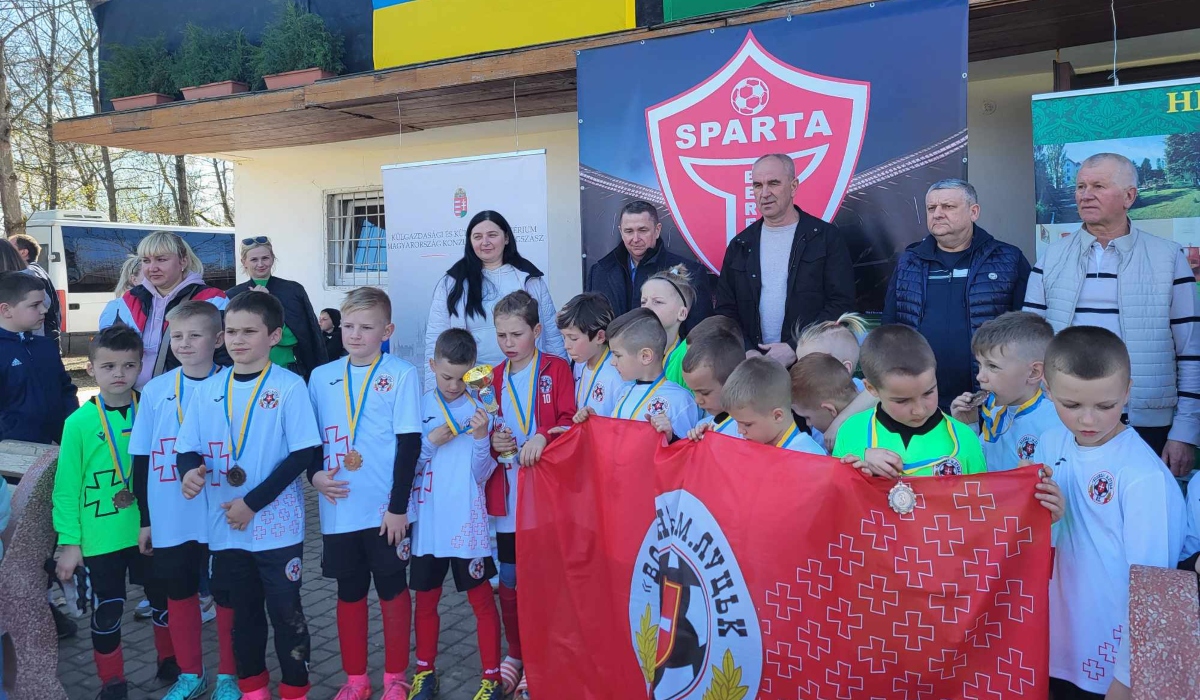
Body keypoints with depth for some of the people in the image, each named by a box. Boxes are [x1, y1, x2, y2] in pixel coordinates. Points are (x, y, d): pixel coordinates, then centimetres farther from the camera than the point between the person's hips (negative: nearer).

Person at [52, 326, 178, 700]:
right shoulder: (79, 422, -10)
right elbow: (67, 487, -6)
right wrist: (70, 542, -7)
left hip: (151, 530, 2)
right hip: (101, 537, -2)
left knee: (163, 598, 17)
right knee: (107, 611, 10)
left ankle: (170, 662, 38)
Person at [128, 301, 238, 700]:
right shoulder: (155, 390, 0)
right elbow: (141, 460, 6)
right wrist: (144, 518, 6)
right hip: (169, 519, 3)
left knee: (226, 594, 8)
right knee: (178, 593, 15)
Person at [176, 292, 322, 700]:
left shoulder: (289, 386, -10)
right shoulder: (208, 390, 4)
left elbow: (303, 453, -12)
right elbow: (188, 448, 8)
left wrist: (253, 502, -15)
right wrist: (190, 471, -17)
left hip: (277, 524, -4)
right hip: (226, 527, 4)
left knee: (285, 610, 5)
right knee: (243, 610, 17)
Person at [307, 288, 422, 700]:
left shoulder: (402, 375, -7)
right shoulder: (321, 377, 5)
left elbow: (410, 445, -8)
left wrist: (398, 506, -11)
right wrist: (315, 474, -7)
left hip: (386, 509, -3)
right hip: (339, 509, 4)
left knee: (393, 590, 9)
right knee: (349, 593, 14)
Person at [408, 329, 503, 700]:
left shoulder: (479, 410, -5)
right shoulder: (418, 407, -1)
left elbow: (481, 474, -7)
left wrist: (480, 438, -23)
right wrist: (431, 441, -16)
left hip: (467, 523, -2)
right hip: (428, 522, 2)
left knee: (482, 600, 6)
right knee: (426, 598, 14)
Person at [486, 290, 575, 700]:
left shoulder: (557, 370, -2)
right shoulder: (493, 378, 11)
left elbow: (570, 421, -10)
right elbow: (486, 431, 15)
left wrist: (543, 436, -26)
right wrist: (492, 442, -6)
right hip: (506, 496, 4)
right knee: (509, 580, 11)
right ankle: (516, 653, 29)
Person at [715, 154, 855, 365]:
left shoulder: (826, 237, 2)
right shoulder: (740, 245, 11)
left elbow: (841, 304, -4)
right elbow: (726, 310, 11)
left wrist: (795, 348, -12)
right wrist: (747, 352, -5)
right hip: (753, 364, 3)